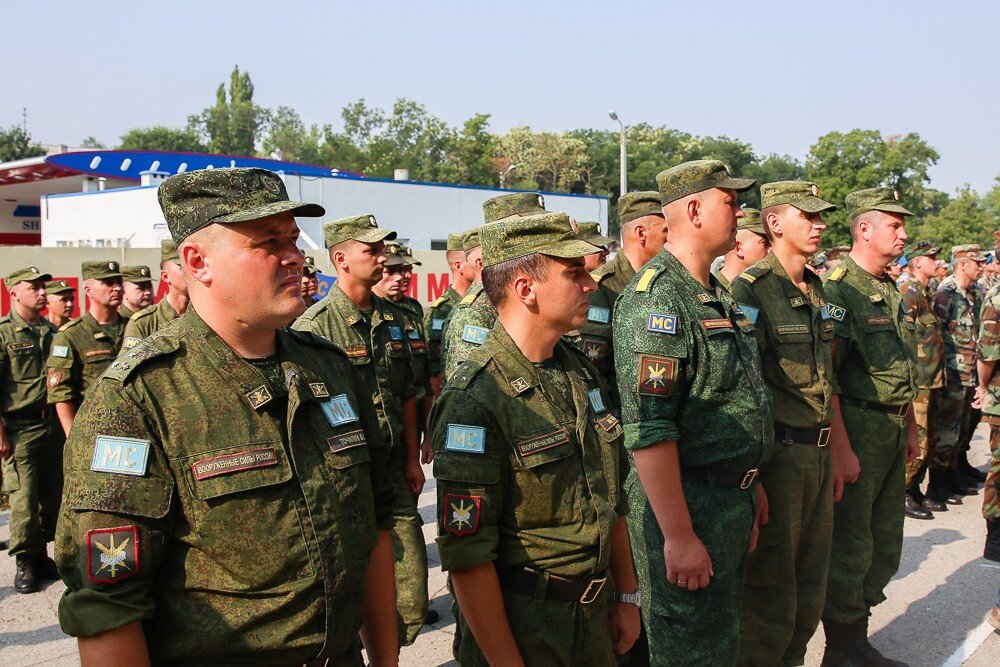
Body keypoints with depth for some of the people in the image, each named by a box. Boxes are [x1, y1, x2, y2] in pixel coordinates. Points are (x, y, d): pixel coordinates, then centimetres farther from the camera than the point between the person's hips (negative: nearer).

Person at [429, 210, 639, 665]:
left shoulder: (581, 372, 4)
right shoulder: (474, 400, -22)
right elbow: (467, 556, -21)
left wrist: (627, 596, 12)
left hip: (596, 613, 7)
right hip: (520, 625, -7)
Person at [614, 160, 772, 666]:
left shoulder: (716, 295, 14)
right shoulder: (654, 298, -19)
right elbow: (648, 430, -25)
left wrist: (749, 493, 20)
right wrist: (678, 536, -24)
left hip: (731, 499, 10)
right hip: (686, 504, -9)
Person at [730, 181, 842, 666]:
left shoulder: (817, 289, 11)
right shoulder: (751, 288, -13)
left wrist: (837, 444, 18)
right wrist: (751, 476, -20)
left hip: (818, 452, 8)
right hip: (778, 453, -8)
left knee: (811, 590, 18)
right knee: (771, 598, 4)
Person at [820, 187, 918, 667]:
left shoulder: (890, 291, 15)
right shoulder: (838, 290, -13)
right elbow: (824, 376, -19)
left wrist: (910, 427, 20)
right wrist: (840, 449, -21)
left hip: (893, 430, 9)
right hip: (856, 428, -9)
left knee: (885, 543, 15)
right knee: (850, 546, 0)